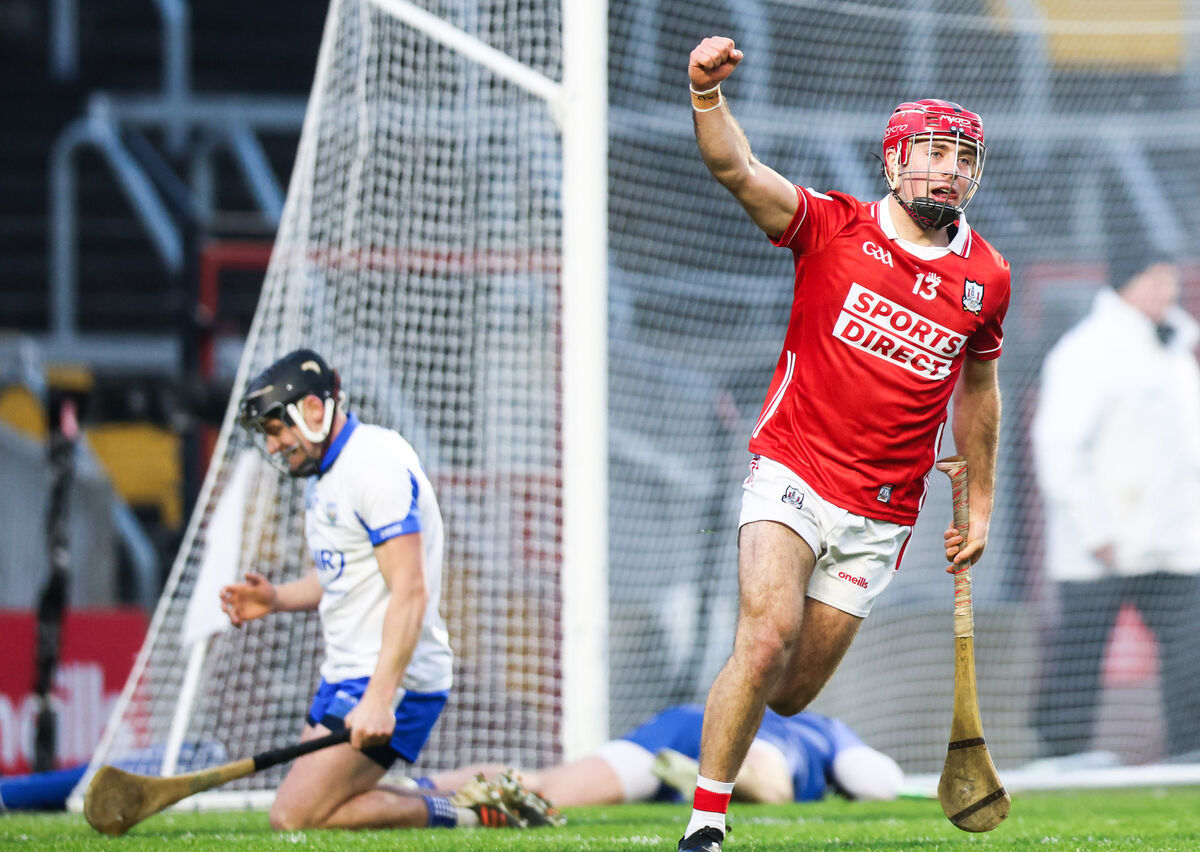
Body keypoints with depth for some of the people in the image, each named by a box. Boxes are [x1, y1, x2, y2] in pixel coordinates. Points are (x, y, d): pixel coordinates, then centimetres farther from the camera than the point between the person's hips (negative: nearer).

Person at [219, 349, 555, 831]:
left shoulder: (375, 464, -18)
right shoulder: (323, 474, 15)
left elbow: (410, 593, -25)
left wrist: (379, 700, -32)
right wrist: (277, 599, 7)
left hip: (392, 679, -11)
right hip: (343, 677, 11)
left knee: (294, 817, -16)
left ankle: (459, 815, -8)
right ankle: (480, 804, 9)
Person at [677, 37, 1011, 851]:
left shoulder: (986, 279, 4)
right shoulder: (833, 227, -6)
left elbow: (978, 385, 21)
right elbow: (739, 171, -21)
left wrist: (980, 502, 23)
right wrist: (708, 94, -41)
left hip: (879, 519, 3)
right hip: (790, 477, -3)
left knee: (792, 693, 5)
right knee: (769, 638, -23)